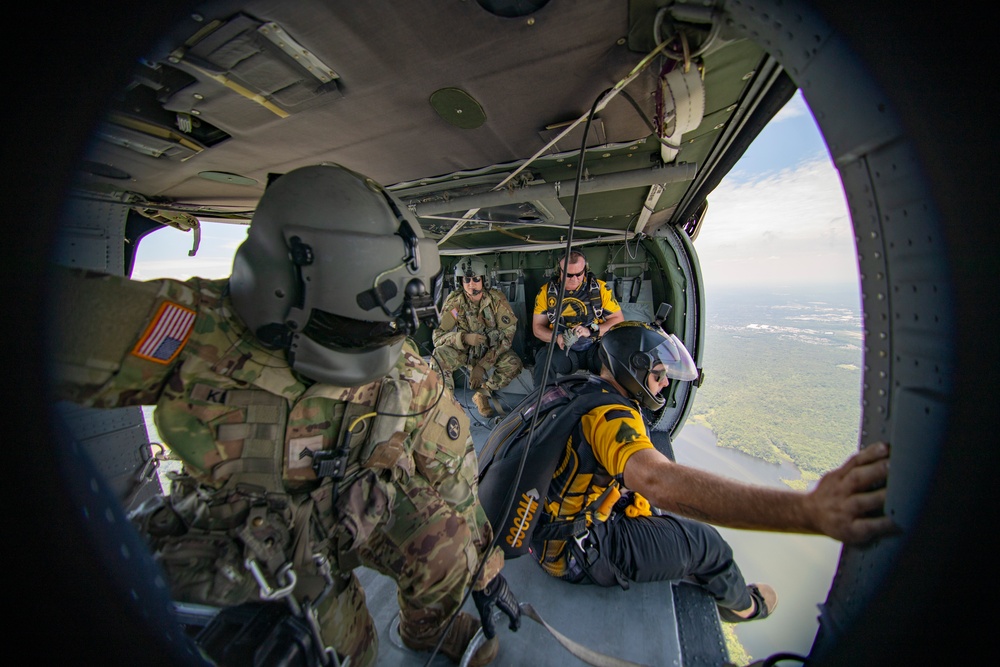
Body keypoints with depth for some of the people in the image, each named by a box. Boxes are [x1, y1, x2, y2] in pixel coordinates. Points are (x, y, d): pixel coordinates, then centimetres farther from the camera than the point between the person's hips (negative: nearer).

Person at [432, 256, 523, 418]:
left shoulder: (497, 299, -15)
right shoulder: (454, 301, -13)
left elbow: (508, 333, -16)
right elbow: (437, 335, -13)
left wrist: (482, 366, -23)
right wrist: (464, 338, -34)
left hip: (492, 349, 1)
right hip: (463, 350, 0)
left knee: (514, 364, -28)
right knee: (439, 355, -31)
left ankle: (482, 394, -8)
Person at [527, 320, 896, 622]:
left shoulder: (582, 392, 0)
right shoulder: (610, 414, -31)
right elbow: (661, 481, -48)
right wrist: (809, 509, -52)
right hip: (577, 554, -8)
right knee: (706, 541, 9)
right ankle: (741, 605, 41)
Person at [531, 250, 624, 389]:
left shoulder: (600, 288, 2)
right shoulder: (546, 291, 2)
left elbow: (618, 319, 4)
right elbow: (537, 327, 6)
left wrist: (591, 331, -14)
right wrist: (556, 337, -16)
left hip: (595, 347, 1)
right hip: (562, 350, 0)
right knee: (544, 358, -33)